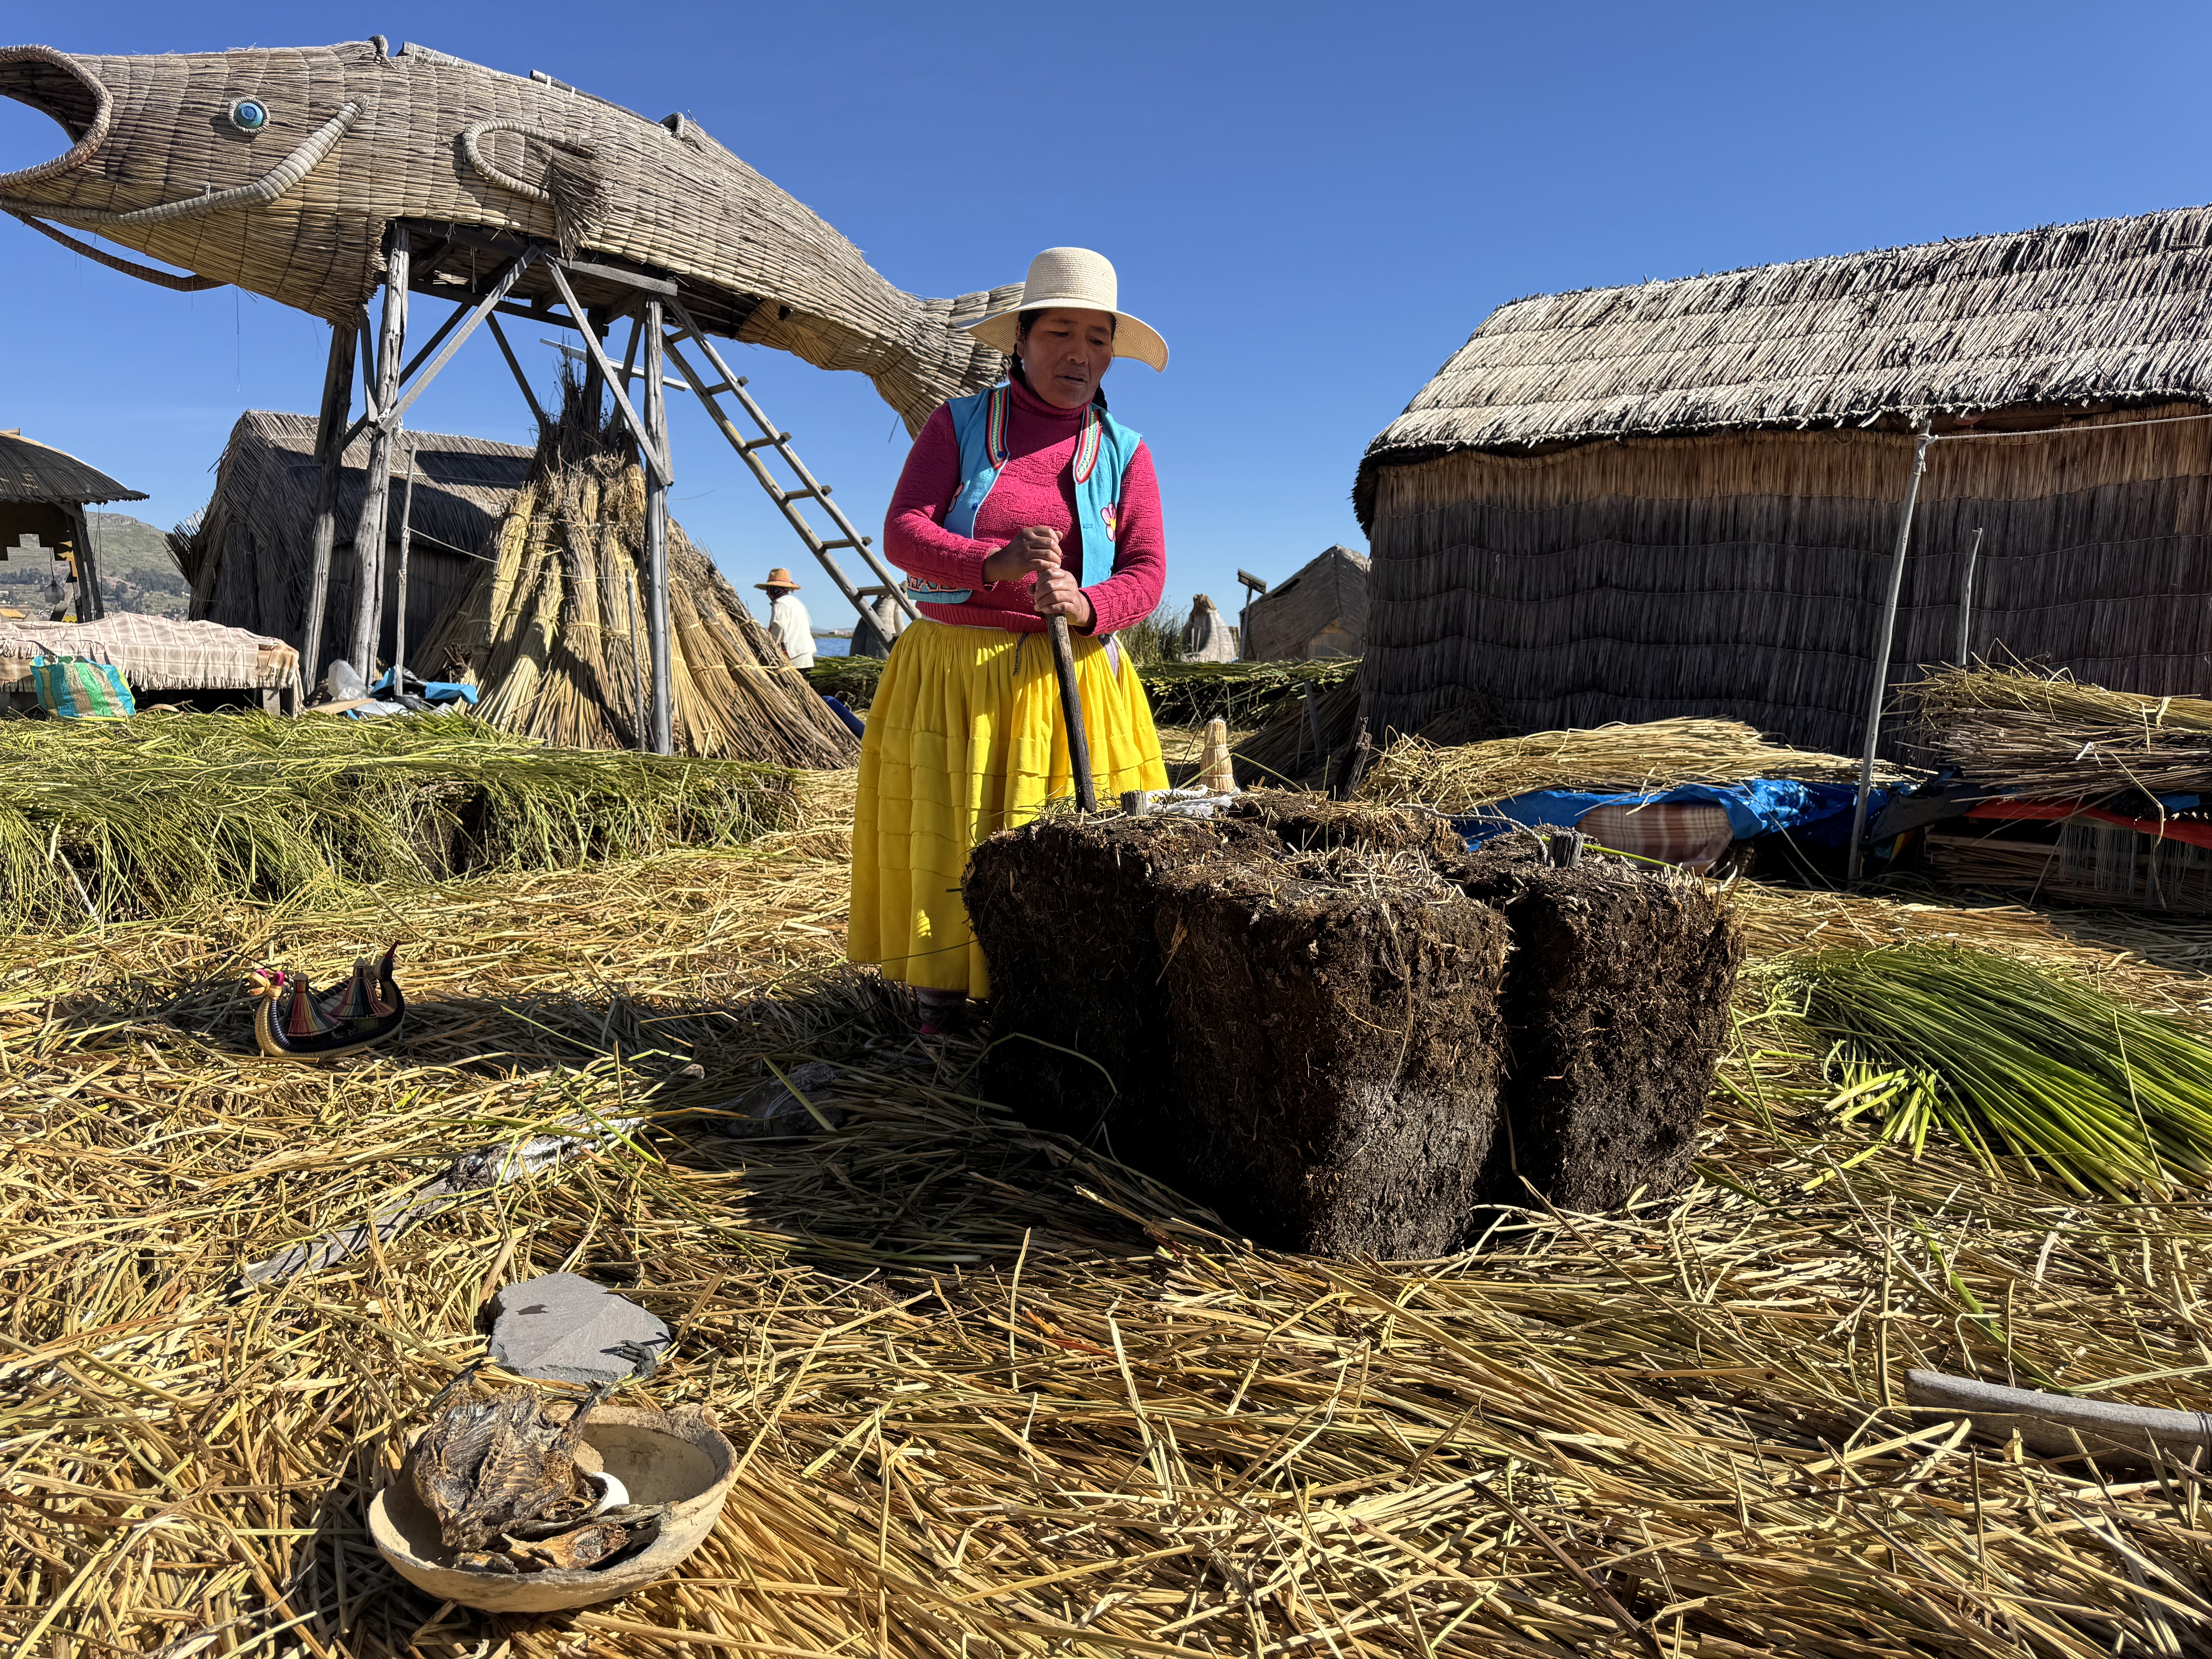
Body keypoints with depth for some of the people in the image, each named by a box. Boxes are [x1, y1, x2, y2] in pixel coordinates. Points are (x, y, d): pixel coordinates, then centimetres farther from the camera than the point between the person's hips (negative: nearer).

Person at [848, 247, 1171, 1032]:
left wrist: (1086, 606, -21)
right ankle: (940, 1014, 6)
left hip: (1067, 685, 1)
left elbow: (1147, 574, 2)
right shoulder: (959, 424, 8)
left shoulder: (1125, 453, 10)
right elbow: (902, 531, -3)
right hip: (952, 676, 0)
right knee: (946, 846, -2)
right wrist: (994, 563, -21)